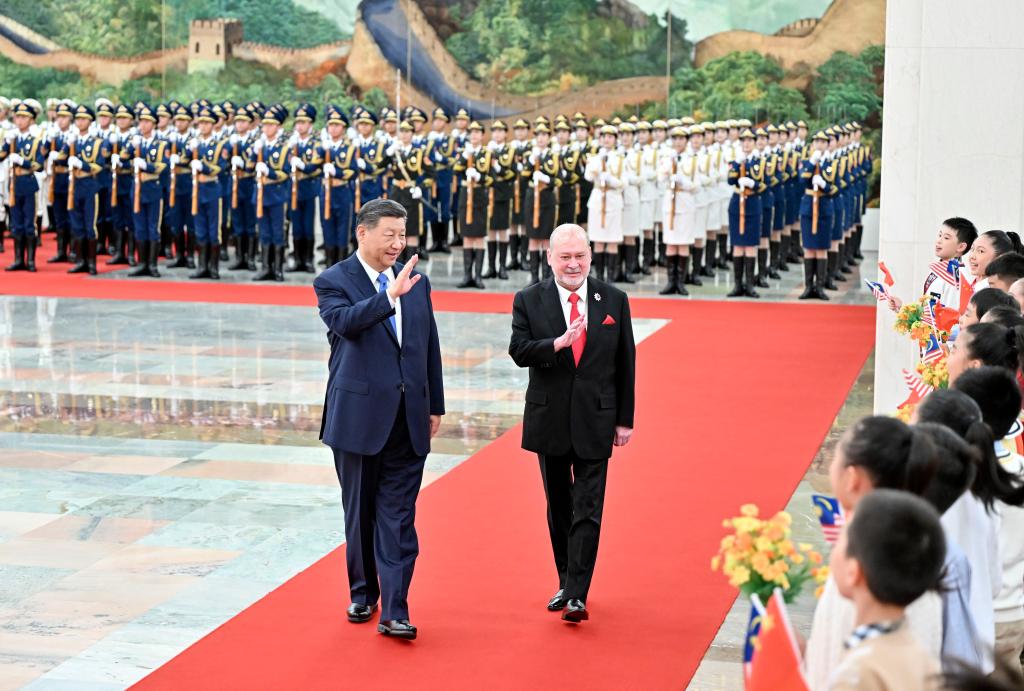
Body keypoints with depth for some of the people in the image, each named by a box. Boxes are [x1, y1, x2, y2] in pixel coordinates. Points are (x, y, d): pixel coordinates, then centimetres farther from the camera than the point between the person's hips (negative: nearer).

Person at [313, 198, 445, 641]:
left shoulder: (417, 282, 10)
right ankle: (362, 594, 28)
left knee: (398, 516, -3)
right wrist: (390, 295, -36)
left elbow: (430, 347, 14)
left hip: (408, 418, 3)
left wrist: (435, 405, 13)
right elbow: (345, 322, -25)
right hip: (359, 416, -3)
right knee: (360, 512, 11)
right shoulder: (333, 282, -4)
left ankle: (393, 612, -6)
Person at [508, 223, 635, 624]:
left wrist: (625, 420, 2)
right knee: (558, 509, 13)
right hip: (550, 421, 1)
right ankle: (565, 583, 25)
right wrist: (558, 343, -29)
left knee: (587, 511, -6)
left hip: (595, 421, -1)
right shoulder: (529, 301, 0)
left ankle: (577, 597, -8)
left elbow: (625, 363, 4)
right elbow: (518, 351, -11)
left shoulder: (614, 301, 1)